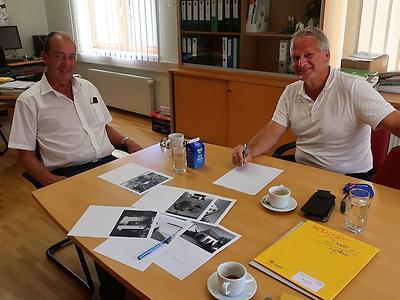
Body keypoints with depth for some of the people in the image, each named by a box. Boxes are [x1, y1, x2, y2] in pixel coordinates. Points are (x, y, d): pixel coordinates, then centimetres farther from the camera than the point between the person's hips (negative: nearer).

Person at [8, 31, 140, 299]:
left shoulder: (88, 87, 18)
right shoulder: (30, 101, 2)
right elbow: (25, 154, 1)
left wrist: (126, 141, 6)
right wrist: (49, 180, -16)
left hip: (108, 162, 5)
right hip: (69, 174, -5)